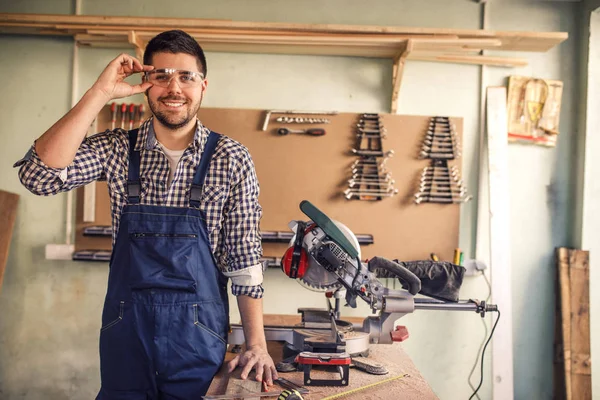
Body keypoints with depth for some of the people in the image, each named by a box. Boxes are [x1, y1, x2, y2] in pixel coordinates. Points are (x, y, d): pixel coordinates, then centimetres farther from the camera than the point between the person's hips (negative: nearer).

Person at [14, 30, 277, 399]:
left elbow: (245, 257, -5)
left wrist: (257, 344, -8)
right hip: (125, 331, 2)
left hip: (199, 337, -1)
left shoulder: (231, 160, -6)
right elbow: (39, 175, -17)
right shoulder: (117, 149, -1)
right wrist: (101, 93, -19)